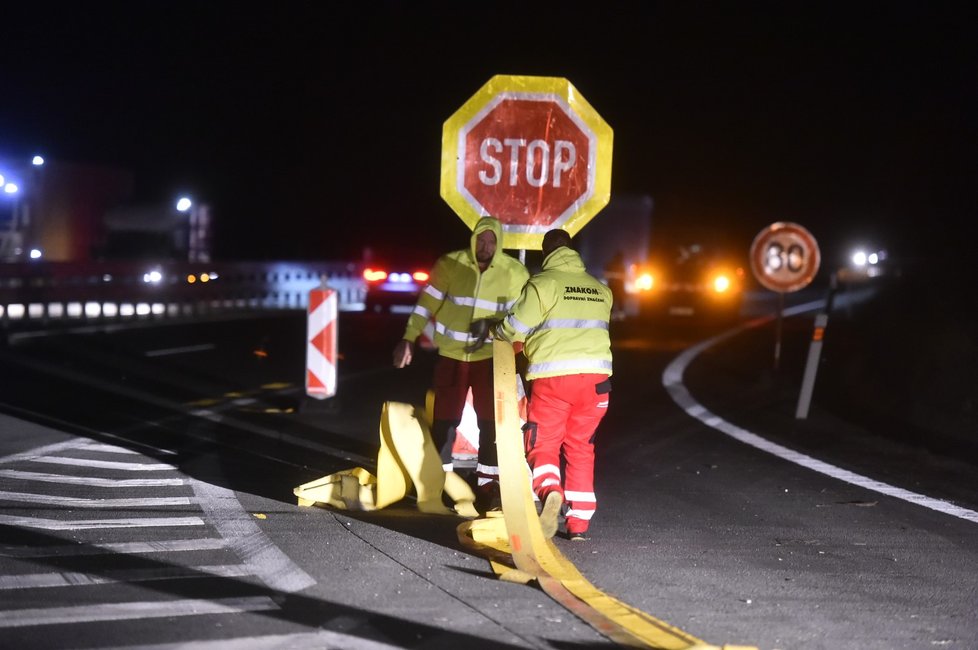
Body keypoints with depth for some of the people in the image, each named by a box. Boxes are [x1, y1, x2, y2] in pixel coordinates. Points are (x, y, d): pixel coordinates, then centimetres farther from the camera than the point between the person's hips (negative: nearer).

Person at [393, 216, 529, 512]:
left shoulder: (515, 273, -7)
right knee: (444, 420, 5)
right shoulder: (449, 265, -8)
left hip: (490, 357, 0)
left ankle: (487, 486, 9)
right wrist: (408, 340, -5)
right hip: (451, 354, 0)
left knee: (490, 422, -1)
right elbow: (426, 304, -2)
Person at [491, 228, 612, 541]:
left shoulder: (542, 283, -3)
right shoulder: (600, 290, 13)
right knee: (580, 449, 14)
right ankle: (579, 522, 12)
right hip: (595, 375, 4)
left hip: (553, 376, -4)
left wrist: (493, 328, 18)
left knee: (543, 446, 4)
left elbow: (514, 328, -4)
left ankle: (550, 490, -27)